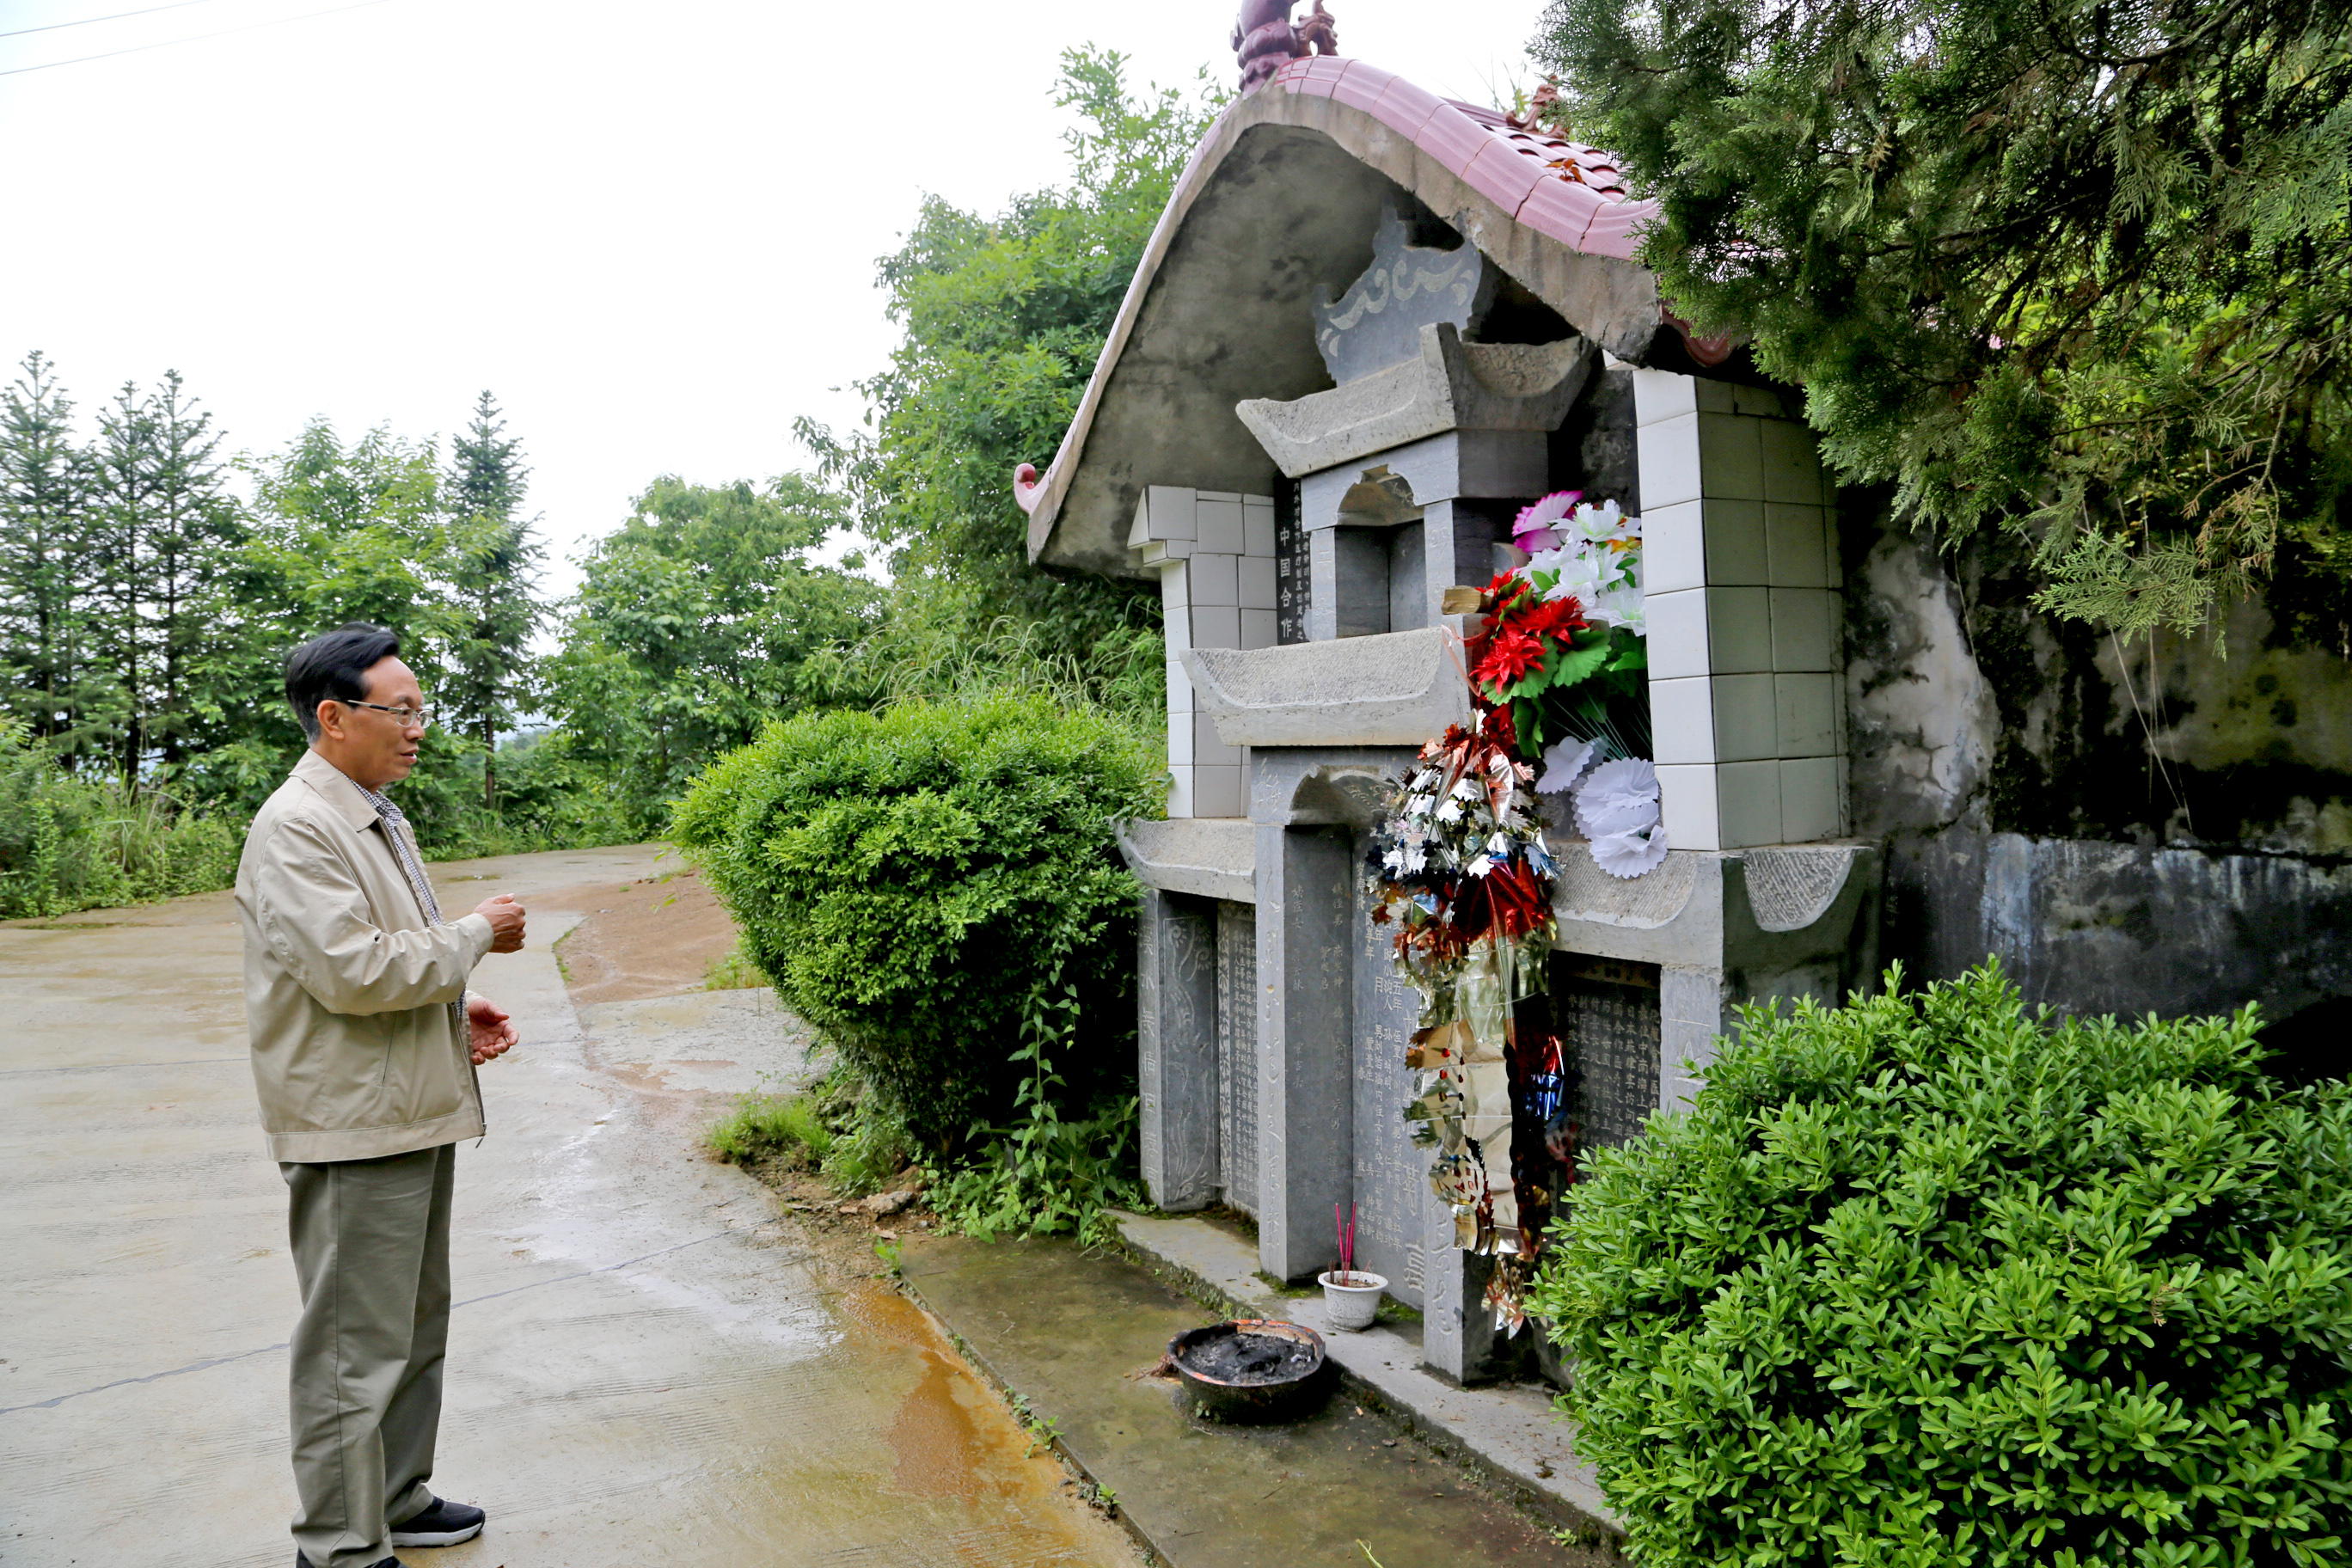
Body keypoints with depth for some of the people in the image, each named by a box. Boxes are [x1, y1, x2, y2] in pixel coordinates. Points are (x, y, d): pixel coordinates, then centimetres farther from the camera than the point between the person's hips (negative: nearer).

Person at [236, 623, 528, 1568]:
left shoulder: (378, 819, 14)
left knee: (416, 1324, 20)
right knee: (355, 1348, 1)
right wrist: (476, 934, -14)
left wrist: (455, 1014, 8)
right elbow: (352, 971, -25)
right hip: (353, 1130, -10)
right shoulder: (295, 829, -17)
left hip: (413, 1114, 10)